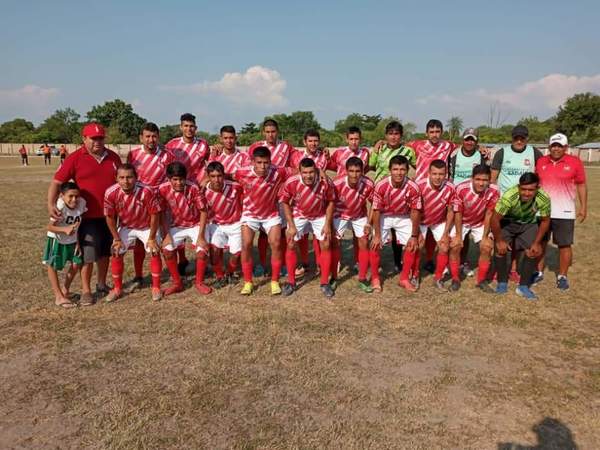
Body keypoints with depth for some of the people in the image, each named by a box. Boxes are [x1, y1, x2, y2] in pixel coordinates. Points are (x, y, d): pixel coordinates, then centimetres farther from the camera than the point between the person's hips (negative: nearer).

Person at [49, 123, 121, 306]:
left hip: (109, 214, 4)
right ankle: (86, 291, 12)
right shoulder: (75, 158, -7)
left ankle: (102, 284, 30)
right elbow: (57, 182, -8)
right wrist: (51, 204, -22)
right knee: (88, 254, -1)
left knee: (105, 252, 15)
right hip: (88, 215, -4)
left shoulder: (113, 157, 6)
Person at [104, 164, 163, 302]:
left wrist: (151, 238, -15)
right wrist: (117, 239, -9)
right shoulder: (111, 193, -27)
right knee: (116, 253, -3)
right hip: (125, 227, 2)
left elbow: (155, 215, -21)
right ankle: (117, 288, 15)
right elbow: (110, 217, -13)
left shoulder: (146, 192, -34)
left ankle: (156, 287, 7)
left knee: (155, 252, -9)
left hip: (146, 227, -2)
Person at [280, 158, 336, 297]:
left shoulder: (325, 182, -29)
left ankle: (325, 283, 10)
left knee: (326, 245, -3)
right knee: (291, 245, -3)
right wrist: (291, 225, -15)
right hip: (298, 215, 0)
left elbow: (331, 202, -10)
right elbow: (285, 203, -13)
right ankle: (291, 282, 12)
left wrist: (327, 224, -12)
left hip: (320, 216, 0)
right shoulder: (291, 182, -31)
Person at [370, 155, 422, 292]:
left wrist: (414, 236, -11)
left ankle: (404, 278, 13)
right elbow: (376, 211, -20)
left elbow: (415, 212, -16)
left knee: (412, 245, -5)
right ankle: (375, 278, 10)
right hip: (384, 216, -1)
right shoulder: (381, 185, -30)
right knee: (375, 245, -10)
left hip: (404, 217, 1)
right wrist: (377, 235, -16)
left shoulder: (413, 187, -27)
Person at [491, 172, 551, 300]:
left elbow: (545, 221, -11)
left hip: (529, 223, 2)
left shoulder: (544, 199, -30)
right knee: (500, 249, -15)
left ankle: (523, 287, 6)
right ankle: (502, 283, 5)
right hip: (507, 222, -2)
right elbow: (495, 219, -28)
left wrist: (537, 243, -10)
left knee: (534, 251, -9)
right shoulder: (509, 197, -40)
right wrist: (499, 241, -18)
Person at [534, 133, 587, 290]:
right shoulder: (541, 162, 3)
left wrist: (583, 207, -3)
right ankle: (539, 272, 25)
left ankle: (562, 277, 17)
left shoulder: (575, 162, -5)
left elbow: (581, 185, 0)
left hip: (564, 213, -3)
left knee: (564, 245, 4)